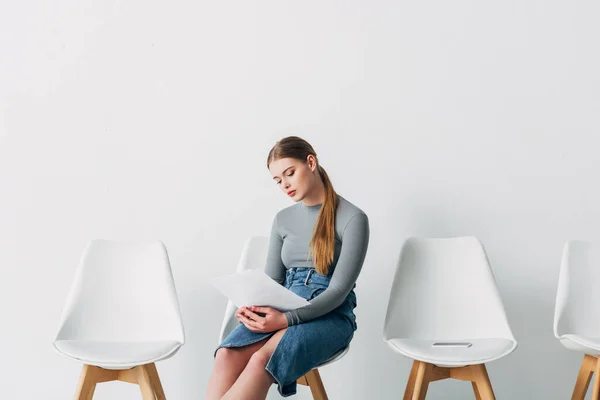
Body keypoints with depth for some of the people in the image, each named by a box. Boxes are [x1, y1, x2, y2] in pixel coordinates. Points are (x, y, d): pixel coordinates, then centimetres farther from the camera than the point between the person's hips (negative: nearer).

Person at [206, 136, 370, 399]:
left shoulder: (352, 218, -4)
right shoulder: (283, 220, 15)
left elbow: (339, 289, -10)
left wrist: (287, 319, -23)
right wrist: (255, 308, -11)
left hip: (329, 316, -4)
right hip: (282, 312, 5)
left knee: (262, 360, -35)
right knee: (227, 355, -29)